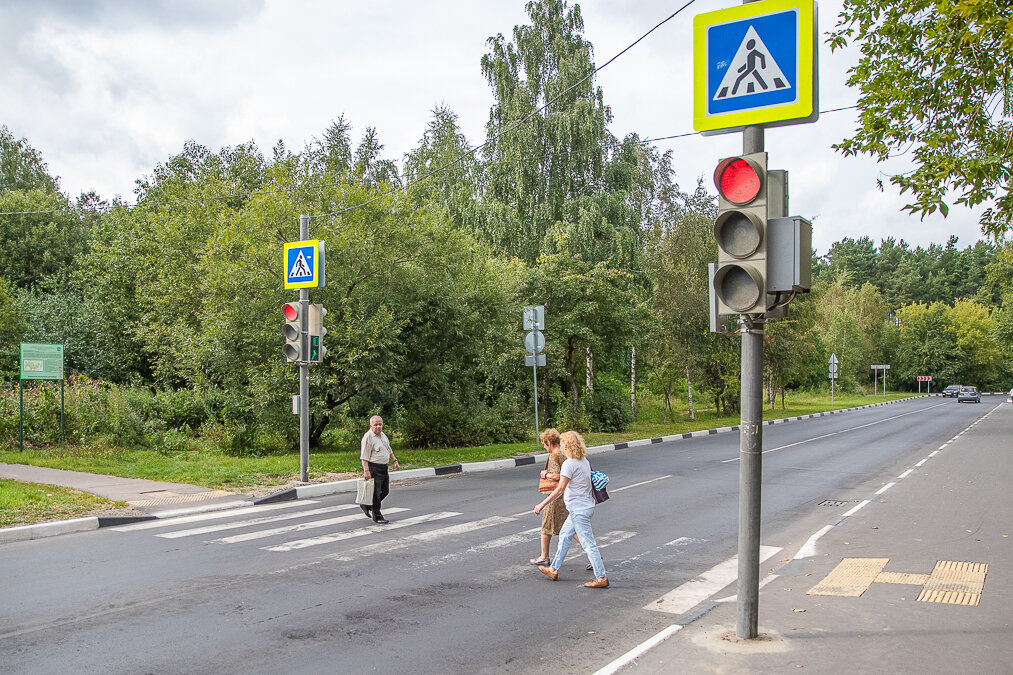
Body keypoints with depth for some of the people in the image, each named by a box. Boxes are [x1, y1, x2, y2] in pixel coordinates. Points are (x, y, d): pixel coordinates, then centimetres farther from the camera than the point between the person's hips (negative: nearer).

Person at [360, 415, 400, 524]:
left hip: (384, 468, 9)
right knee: (376, 493, -2)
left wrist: (395, 460, 18)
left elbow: (389, 450, 26)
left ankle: (366, 505, 30)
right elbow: (364, 457, -17)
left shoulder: (383, 435, 14)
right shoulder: (368, 437, -13)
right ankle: (377, 516, 9)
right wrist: (366, 471, -24)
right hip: (373, 468, -9)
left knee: (385, 491, 13)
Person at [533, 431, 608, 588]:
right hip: (586, 506, 10)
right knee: (564, 536, 19)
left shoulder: (569, 464, -19)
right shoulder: (584, 461, 8)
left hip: (579, 509, -10)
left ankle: (601, 578, 0)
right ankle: (554, 569, 28)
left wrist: (542, 504, -16)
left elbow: (560, 489, -21)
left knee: (588, 543, -4)